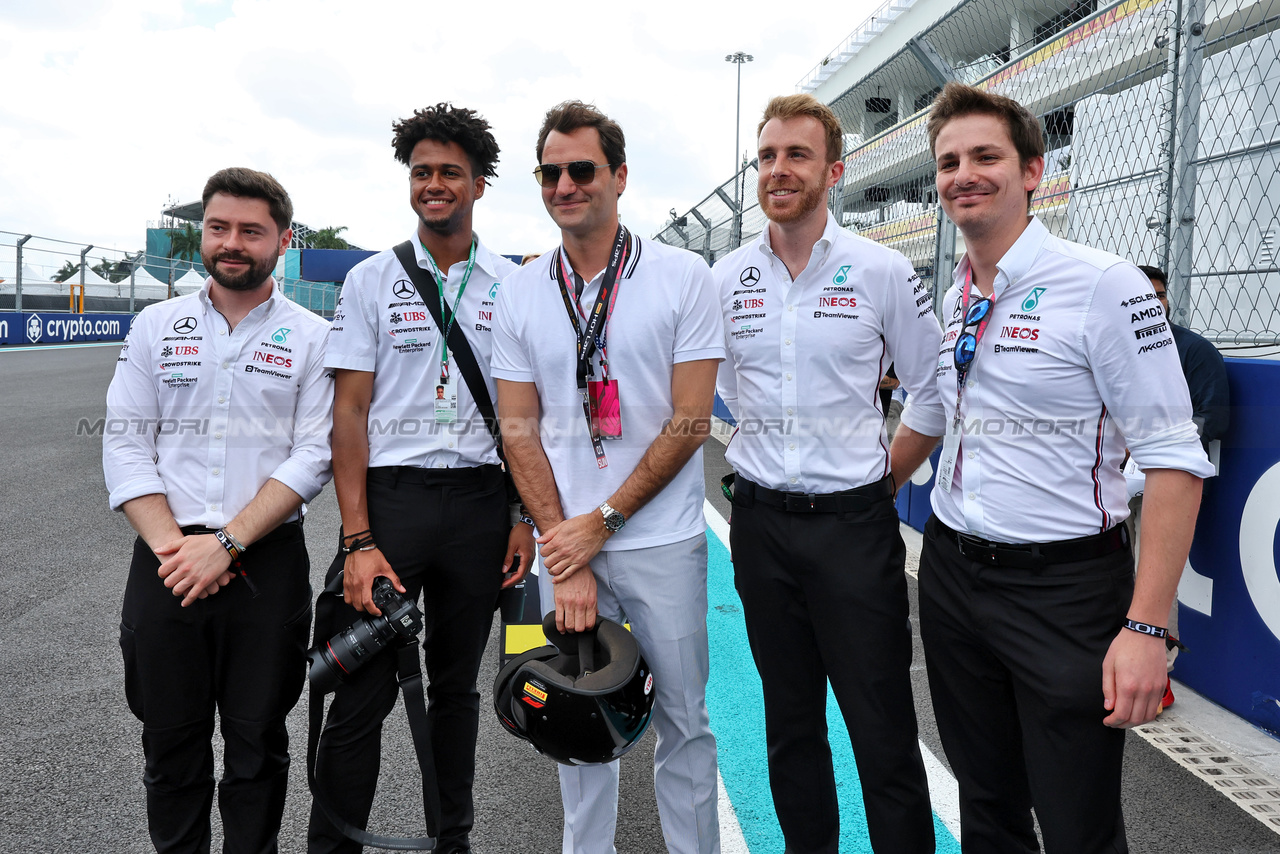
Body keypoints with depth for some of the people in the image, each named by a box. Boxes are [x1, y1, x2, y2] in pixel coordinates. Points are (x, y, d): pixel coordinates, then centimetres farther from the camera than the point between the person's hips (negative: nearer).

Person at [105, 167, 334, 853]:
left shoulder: (312, 338, 1)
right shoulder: (156, 326, 8)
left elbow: (312, 457, -6)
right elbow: (126, 443, 4)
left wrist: (224, 543, -15)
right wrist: (171, 544, -9)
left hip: (267, 562, -2)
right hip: (165, 562, 2)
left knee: (257, 742, 9)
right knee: (171, 740, 12)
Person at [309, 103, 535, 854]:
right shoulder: (372, 280, 3)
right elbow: (350, 411, -2)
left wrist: (525, 518, 0)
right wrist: (359, 540, -10)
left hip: (478, 501, 1)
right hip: (390, 492, -1)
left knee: (457, 685, 14)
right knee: (363, 693, 0)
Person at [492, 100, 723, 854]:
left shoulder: (683, 277, -4)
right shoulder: (521, 293, 5)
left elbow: (690, 422, -8)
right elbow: (520, 429, 3)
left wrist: (601, 521, -11)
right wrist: (565, 551, -6)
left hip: (662, 544, -2)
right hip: (565, 542, 3)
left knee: (683, 719, 10)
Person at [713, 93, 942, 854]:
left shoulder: (882, 271, -4)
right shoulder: (727, 280, 4)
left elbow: (934, 392, 3)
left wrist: (885, 479, 3)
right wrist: (769, 456, 8)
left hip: (853, 523, -3)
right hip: (761, 523, 3)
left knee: (884, 730, 1)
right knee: (790, 722, 16)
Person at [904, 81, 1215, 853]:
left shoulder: (1102, 284, -13)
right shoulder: (948, 303, 6)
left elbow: (1175, 460, -16)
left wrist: (1146, 626, -20)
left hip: (1064, 586, -5)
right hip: (951, 573, 6)